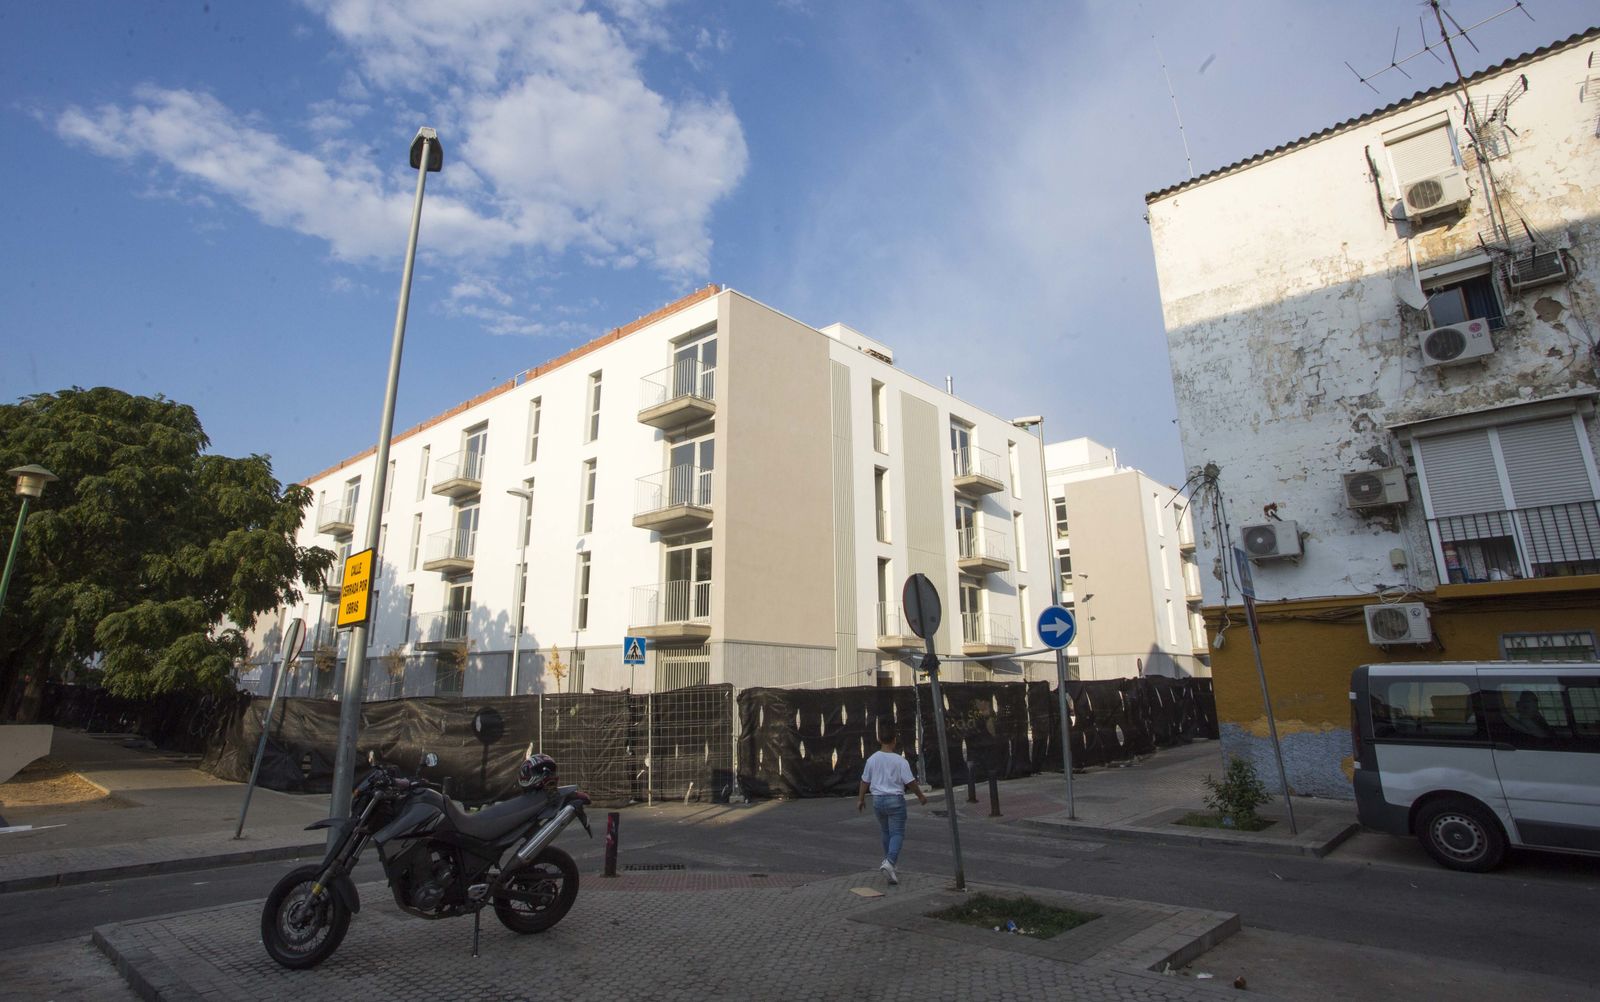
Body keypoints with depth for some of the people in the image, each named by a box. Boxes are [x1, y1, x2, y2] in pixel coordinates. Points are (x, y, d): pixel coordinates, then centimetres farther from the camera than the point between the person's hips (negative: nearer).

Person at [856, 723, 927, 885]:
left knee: (886, 832, 21)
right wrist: (921, 796, 6)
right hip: (895, 800, -4)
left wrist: (860, 799, 18)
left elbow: (865, 781, 5)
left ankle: (888, 860, 33)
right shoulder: (900, 761, -13)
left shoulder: (872, 759, -3)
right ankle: (890, 862, -18)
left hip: (878, 800, 4)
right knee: (897, 833, 0)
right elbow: (910, 782, -10)